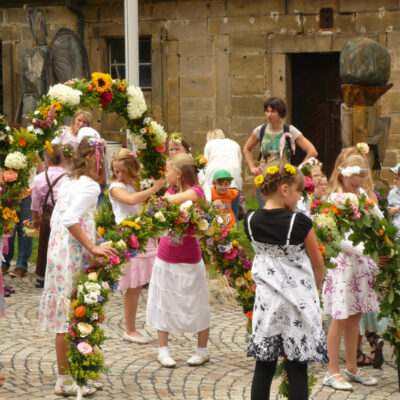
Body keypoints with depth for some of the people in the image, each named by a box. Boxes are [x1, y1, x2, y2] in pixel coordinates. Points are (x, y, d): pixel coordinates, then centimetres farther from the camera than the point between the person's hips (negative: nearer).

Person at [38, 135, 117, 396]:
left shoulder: (67, 183, 14)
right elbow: (70, 220, -24)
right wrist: (93, 248, -22)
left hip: (58, 254, 9)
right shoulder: (90, 186, -11)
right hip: (75, 257, -9)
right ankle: (66, 380, 1)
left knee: (65, 318, 13)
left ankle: (65, 377, 19)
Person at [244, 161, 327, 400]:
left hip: (267, 301, 4)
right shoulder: (300, 223, -14)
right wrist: (316, 286, 15)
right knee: (298, 368, 1)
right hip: (299, 300, -4)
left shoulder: (251, 221, -2)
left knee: (264, 367, 8)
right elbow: (317, 263, -2)